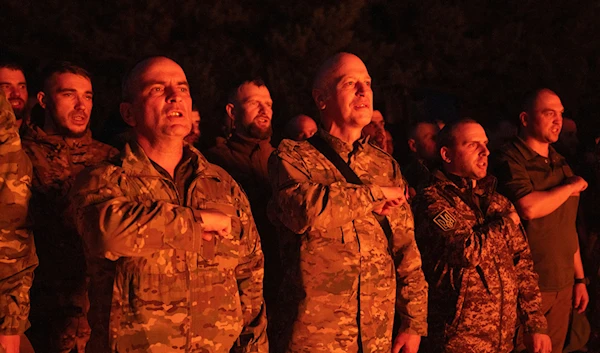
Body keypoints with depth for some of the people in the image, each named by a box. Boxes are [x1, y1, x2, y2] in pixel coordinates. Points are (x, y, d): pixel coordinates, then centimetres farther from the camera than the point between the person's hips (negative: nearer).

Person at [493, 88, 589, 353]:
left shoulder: (560, 163, 15)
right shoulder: (510, 160, -8)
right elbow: (529, 208, -25)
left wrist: (579, 278, 15)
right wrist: (570, 187, -10)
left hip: (562, 285, 7)